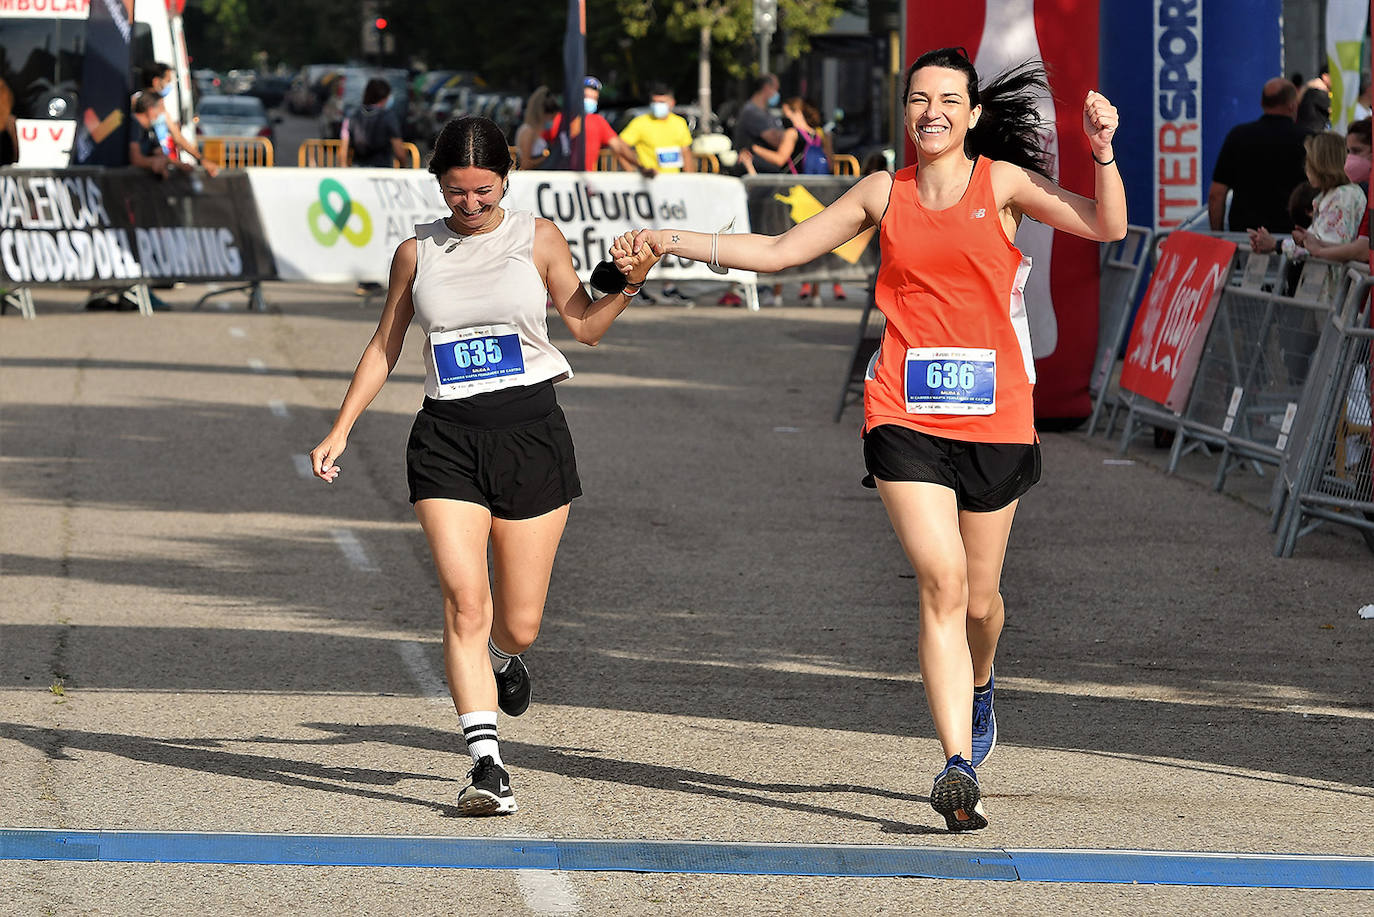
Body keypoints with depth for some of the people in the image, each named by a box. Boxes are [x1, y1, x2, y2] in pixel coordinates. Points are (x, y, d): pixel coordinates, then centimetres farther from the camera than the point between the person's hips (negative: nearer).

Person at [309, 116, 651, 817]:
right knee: (463, 602, -16)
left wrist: (628, 286, -8)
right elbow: (384, 348, 16)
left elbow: (586, 326, 10)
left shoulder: (536, 237, 5)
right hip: (448, 437, 0)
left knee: (518, 623, 4)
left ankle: (503, 657, 43)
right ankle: (487, 766, -17)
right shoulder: (417, 253, 8)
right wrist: (339, 431, 10)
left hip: (530, 430, 0)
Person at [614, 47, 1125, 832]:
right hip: (906, 415, 0)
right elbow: (778, 251, 15)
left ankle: (979, 687, 46)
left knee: (979, 596, 11)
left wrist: (1103, 154, -22)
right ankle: (960, 769, -21)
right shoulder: (884, 194, 10)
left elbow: (1107, 227, -6)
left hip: (994, 416, 0)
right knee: (942, 583, -16)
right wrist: (669, 242, 12)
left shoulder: (1003, 182, 5)